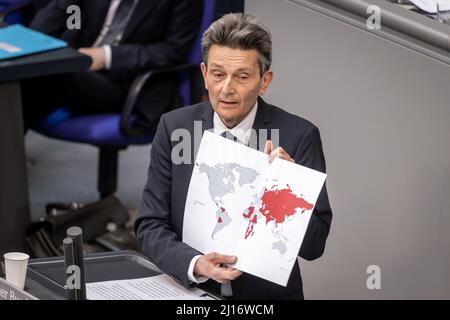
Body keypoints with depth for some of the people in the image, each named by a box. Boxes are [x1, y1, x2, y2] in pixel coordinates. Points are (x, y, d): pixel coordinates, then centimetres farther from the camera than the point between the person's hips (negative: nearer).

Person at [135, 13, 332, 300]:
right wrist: (196, 264, -18)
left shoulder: (299, 136, -5)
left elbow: (314, 246, -5)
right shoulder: (173, 128, 1)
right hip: (189, 290, 1)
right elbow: (150, 226, 0)